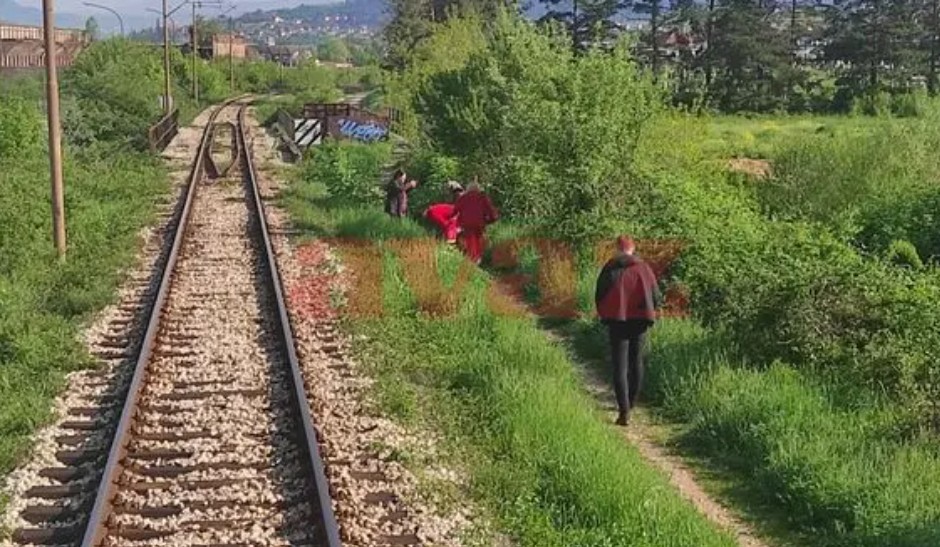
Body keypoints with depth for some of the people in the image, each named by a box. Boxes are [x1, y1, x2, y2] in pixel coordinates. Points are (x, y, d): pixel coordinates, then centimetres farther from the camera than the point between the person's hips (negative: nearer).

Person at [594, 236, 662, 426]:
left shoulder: (610, 268, -4)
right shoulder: (643, 268, -1)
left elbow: (599, 296, -1)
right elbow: (656, 297, -1)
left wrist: (605, 315, 17)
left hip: (617, 321, -2)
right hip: (640, 321, 2)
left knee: (620, 366, -2)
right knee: (636, 361, 19)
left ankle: (624, 412, -12)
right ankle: (630, 404, 30)